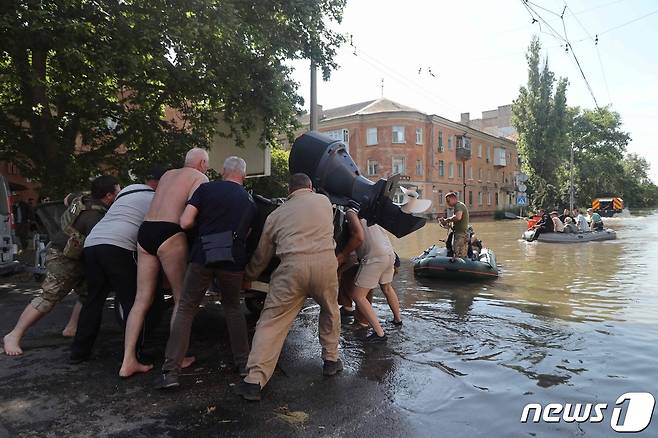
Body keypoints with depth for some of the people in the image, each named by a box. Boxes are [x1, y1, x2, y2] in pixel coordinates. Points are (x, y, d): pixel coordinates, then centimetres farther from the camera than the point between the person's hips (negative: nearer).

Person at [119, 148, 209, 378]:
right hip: (169, 234, -7)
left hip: (144, 231, 7)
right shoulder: (199, 178, 4)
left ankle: (128, 361, 7)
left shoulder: (168, 175, 27)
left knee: (142, 300, 8)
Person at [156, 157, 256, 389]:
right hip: (233, 261, 3)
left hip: (203, 257, -2)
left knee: (185, 310, 8)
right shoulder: (250, 202, 14)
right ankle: (243, 362, 23)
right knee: (233, 308, 23)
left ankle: (170, 371, 4)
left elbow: (185, 223, -2)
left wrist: (203, 221, 17)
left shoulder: (206, 189, 4)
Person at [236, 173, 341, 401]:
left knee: (272, 321, 4)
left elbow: (261, 255, 24)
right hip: (326, 261, 1)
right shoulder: (324, 201, 19)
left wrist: (248, 277, 38)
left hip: (292, 266, -1)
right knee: (330, 310, 27)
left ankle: (255, 380, 0)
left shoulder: (276, 214, 18)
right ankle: (331, 360, 34)